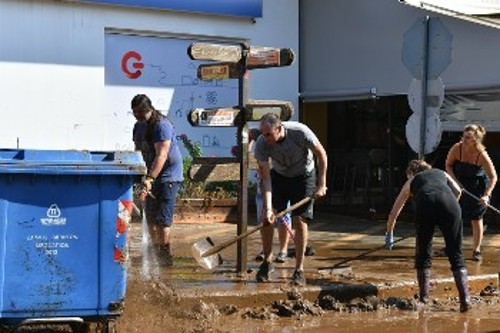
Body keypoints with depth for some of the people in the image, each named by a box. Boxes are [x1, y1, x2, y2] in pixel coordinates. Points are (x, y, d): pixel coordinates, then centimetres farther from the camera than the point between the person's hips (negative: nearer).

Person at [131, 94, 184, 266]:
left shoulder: (161, 125, -19)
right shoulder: (138, 126, 9)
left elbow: (161, 155, -28)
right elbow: (138, 152, 17)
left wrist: (150, 178, -36)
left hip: (168, 176, -9)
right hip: (153, 176, 9)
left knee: (162, 218, -11)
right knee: (150, 216, 14)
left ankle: (165, 255, -8)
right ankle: (155, 251, 26)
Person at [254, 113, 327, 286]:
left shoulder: (300, 132, -31)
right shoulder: (261, 144, -26)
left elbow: (321, 155, -15)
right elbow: (266, 178, -22)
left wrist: (321, 185, -15)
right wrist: (268, 209, -30)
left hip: (304, 176, -2)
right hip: (279, 176, 2)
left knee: (300, 222, -9)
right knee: (266, 217, -11)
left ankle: (299, 270, 2)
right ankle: (267, 261, 9)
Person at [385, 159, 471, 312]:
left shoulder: (412, 181, 35)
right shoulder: (441, 173, 38)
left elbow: (394, 212, 40)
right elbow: (457, 191, 19)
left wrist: (389, 234, 53)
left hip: (424, 204, 0)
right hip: (448, 202, 0)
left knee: (423, 253, 16)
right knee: (455, 254, 5)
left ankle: (423, 297, 15)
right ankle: (465, 298, -5)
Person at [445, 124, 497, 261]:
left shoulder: (482, 155, -29)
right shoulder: (457, 148, -23)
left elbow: (493, 177, -22)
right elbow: (448, 165, -6)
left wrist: (486, 195, -32)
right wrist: (455, 181, -19)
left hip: (478, 188, -3)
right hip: (459, 185, 3)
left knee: (476, 218, 1)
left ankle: (476, 250, 11)